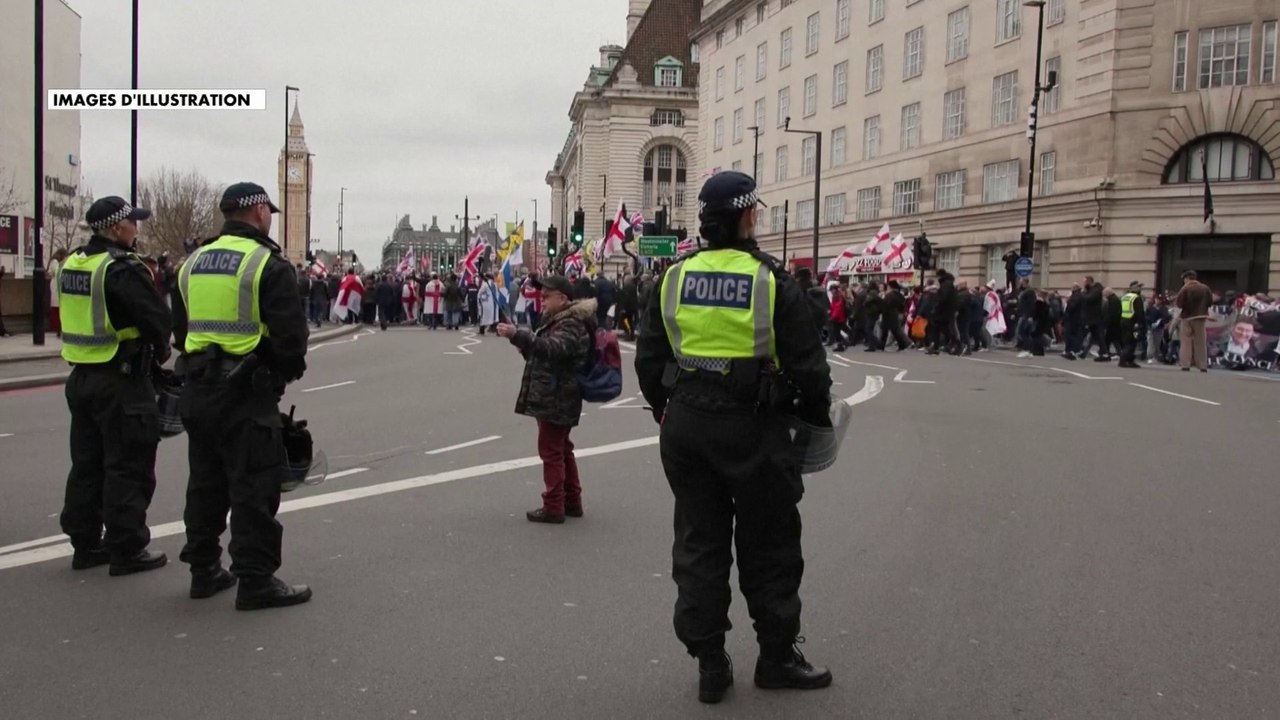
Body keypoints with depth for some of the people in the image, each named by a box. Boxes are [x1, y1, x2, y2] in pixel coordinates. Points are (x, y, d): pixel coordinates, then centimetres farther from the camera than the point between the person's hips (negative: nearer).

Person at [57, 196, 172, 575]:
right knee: (127, 466, -1)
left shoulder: (71, 265, 10)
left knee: (87, 463, 16)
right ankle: (127, 549, 4)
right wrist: (160, 352, 0)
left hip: (81, 376, 9)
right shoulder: (123, 270, -18)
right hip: (121, 381, -9)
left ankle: (85, 543, 24)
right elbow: (159, 320, -21)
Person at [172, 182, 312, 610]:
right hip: (248, 392, -7)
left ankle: (204, 570, 25)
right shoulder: (268, 264, -11)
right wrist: (290, 369, 3)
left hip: (198, 390, 8)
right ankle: (256, 580, 0)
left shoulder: (193, 263, 13)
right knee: (255, 485, -2)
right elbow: (290, 332, -15)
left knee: (206, 480, 17)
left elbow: (180, 328, 19)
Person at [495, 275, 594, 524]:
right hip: (552, 398, 11)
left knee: (551, 451, -6)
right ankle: (572, 501, 27)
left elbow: (552, 347, -33)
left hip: (556, 399, -11)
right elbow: (543, 353, 24)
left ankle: (553, 507, 0)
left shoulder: (572, 324, -16)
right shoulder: (557, 320, 18)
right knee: (561, 450, 17)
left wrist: (518, 335, -40)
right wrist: (524, 345, 5)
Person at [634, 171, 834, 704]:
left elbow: (648, 359, 6)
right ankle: (777, 657, 24)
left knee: (698, 542, 12)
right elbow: (807, 365, -9)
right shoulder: (772, 282, -11)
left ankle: (709, 664, 18)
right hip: (752, 429, -4)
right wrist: (816, 416, 8)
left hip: (685, 425, 4)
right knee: (768, 545, 12)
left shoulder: (674, 278, 1)